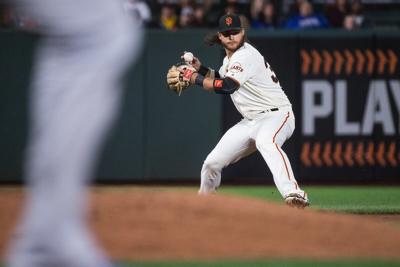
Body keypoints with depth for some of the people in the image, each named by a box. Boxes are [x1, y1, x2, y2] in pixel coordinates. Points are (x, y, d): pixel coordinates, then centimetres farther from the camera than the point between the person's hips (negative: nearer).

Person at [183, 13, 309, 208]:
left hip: (276, 115, -9)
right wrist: (200, 68, 14)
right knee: (212, 163, 6)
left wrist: (195, 78, -19)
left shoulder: (245, 55, -17)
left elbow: (226, 87, -30)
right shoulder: (230, 57, 12)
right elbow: (221, 79, 32)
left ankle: (294, 194, -59)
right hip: (250, 122, 9)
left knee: (266, 142, -43)